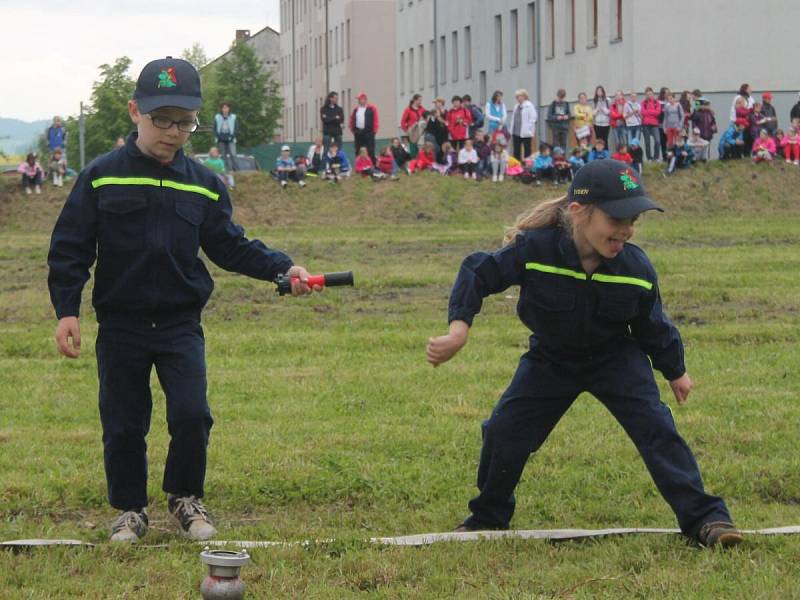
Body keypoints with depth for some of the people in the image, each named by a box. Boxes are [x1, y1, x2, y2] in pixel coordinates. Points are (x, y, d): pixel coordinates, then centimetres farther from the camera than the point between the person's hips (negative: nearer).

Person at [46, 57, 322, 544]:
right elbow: (70, 248, -2)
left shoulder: (203, 185, 4)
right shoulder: (101, 178, -4)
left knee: (192, 416, -9)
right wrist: (67, 310, -9)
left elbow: (230, 246, 10)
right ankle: (130, 510, 23)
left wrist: (281, 268, -4)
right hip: (120, 325, -1)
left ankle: (186, 497, 14)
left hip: (182, 325, 1)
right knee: (123, 426, 5)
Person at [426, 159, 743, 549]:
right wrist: (458, 330, -30)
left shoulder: (637, 268, -23)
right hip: (550, 360, 0)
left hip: (616, 359, 0)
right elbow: (478, 273, -18)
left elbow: (653, 327, -4)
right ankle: (488, 517, 25)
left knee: (656, 427, -16)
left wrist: (675, 371, 10)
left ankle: (703, 517, -9)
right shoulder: (534, 249, -32)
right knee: (504, 433, -1)